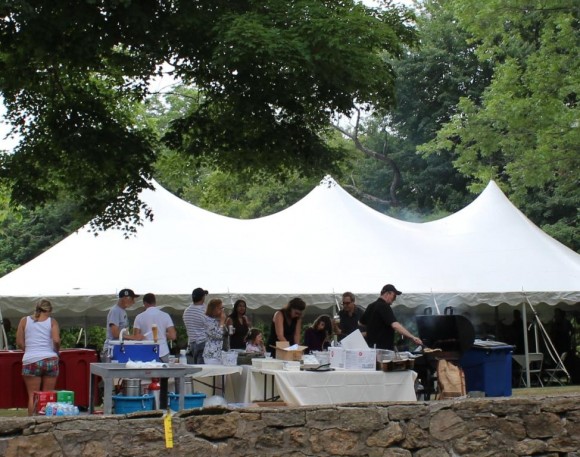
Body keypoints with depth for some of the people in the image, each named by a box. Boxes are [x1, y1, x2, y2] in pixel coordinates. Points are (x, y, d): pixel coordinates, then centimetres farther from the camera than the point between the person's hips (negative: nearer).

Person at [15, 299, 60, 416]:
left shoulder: (24, 321, 7)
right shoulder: (52, 321, 4)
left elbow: (19, 342, 4)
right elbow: (56, 341, -8)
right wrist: (56, 352, 10)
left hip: (31, 361, 0)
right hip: (50, 360, 0)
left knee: (33, 396, 2)